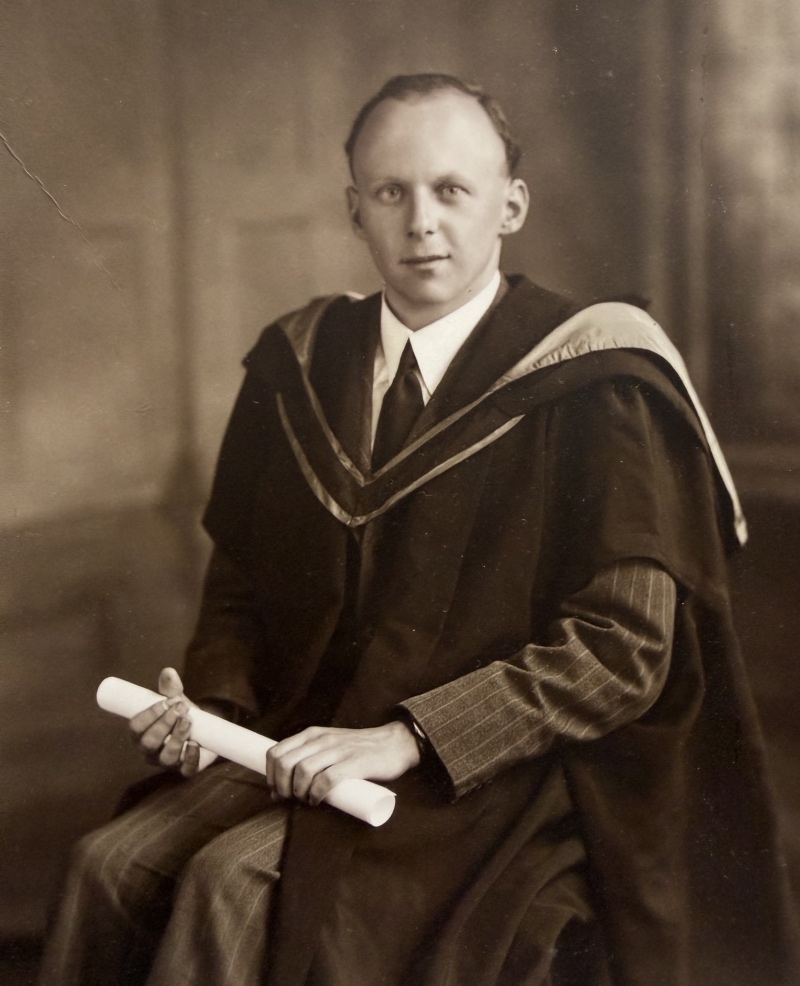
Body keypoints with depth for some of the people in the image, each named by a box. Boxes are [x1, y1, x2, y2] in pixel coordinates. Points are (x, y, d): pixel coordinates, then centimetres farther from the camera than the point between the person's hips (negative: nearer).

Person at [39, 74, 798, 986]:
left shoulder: (594, 388, -9)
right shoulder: (296, 369, 8)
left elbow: (626, 643, -14)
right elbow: (241, 574, 17)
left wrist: (408, 737, -21)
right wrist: (214, 701, -5)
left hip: (484, 774, -5)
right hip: (303, 740, 5)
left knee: (235, 885, -25)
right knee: (113, 866, -18)